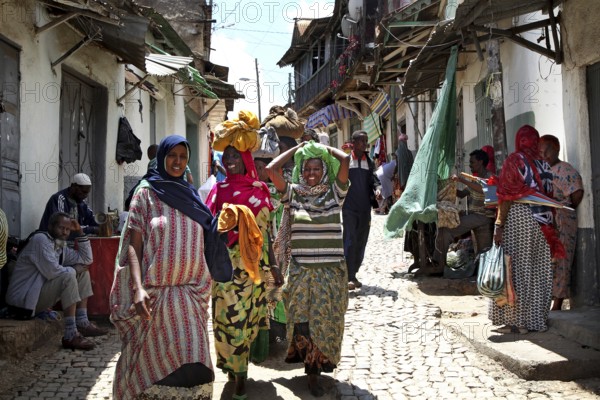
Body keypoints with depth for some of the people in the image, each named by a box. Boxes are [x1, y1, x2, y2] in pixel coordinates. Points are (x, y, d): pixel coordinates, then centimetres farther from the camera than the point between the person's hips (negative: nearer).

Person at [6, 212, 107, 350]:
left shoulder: (60, 246, 11)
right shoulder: (40, 239, -16)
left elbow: (87, 259, 11)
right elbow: (52, 271, -27)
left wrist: (80, 233, 6)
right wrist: (75, 269, -10)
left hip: (40, 294, 10)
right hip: (23, 299, -10)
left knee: (83, 273, 9)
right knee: (69, 275, -28)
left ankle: (82, 323, 2)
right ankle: (71, 336, -29)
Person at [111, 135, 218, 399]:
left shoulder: (190, 195, 13)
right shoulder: (146, 192, 1)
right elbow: (133, 244, -8)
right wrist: (138, 288, -19)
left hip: (189, 294, 4)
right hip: (155, 293, -3)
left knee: (189, 364, 2)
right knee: (153, 364, 3)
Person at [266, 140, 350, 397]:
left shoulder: (334, 193, 0)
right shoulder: (293, 194, 1)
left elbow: (345, 159, -13)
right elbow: (272, 169, -9)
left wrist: (326, 149, 4)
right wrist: (297, 149, 1)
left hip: (331, 271, 0)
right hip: (300, 270, 0)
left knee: (325, 322, 7)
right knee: (302, 322, 5)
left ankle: (315, 369, 23)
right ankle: (312, 370, 22)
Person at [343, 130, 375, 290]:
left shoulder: (369, 162, 12)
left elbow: (371, 182, 14)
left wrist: (375, 192, -5)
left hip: (365, 208, 5)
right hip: (349, 208, -5)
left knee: (361, 242, 8)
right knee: (350, 241, -11)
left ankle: (354, 274, 18)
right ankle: (349, 277, -9)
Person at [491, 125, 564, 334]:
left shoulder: (514, 160, -5)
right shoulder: (544, 164, 8)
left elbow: (506, 197, -11)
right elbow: (549, 197, 8)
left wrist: (499, 225, -11)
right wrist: (549, 226, 13)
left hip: (517, 217, -5)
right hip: (541, 222, 5)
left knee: (516, 269, 0)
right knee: (538, 271, 9)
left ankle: (516, 320, 1)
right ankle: (537, 319, 15)